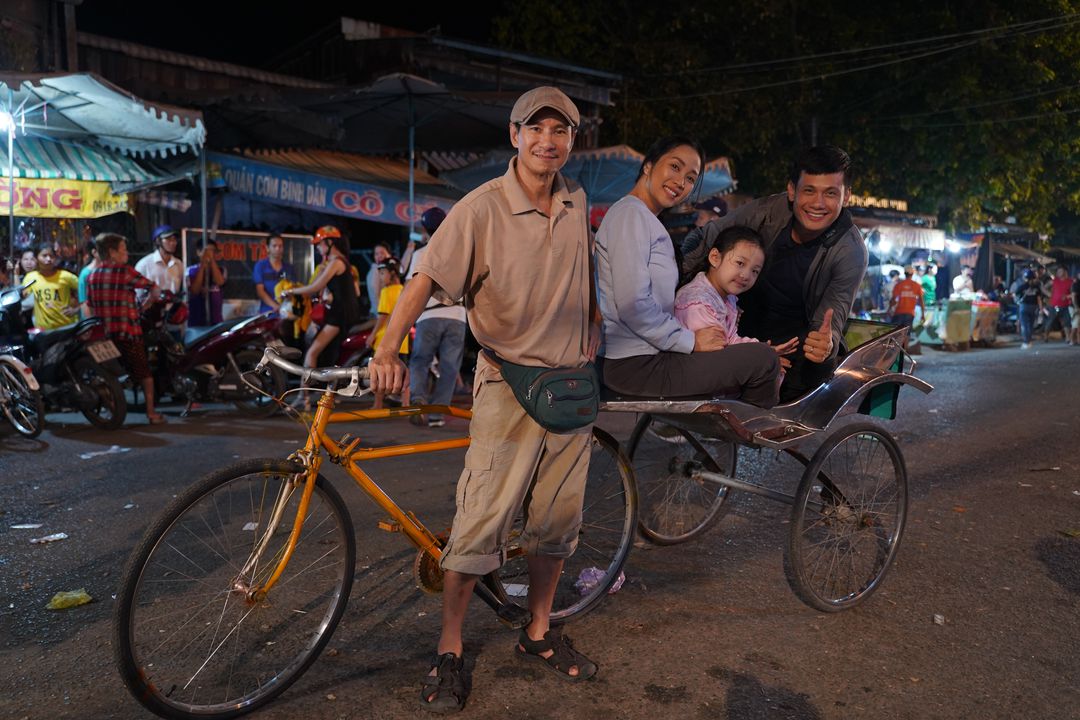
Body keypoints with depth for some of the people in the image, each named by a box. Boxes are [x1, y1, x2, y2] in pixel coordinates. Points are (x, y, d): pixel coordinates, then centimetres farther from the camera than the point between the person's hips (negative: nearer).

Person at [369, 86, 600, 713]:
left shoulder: (578, 204, 7)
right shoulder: (483, 207, -10)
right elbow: (428, 277, -18)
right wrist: (388, 349, -31)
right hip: (510, 384, -5)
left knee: (558, 519, 11)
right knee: (482, 521, -5)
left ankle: (538, 634, 30)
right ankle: (450, 651, 13)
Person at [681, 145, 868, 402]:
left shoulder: (852, 252, -19)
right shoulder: (766, 211, -17)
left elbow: (831, 317, -24)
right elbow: (703, 239, -8)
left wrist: (828, 343, -50)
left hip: (801, 334, 0)